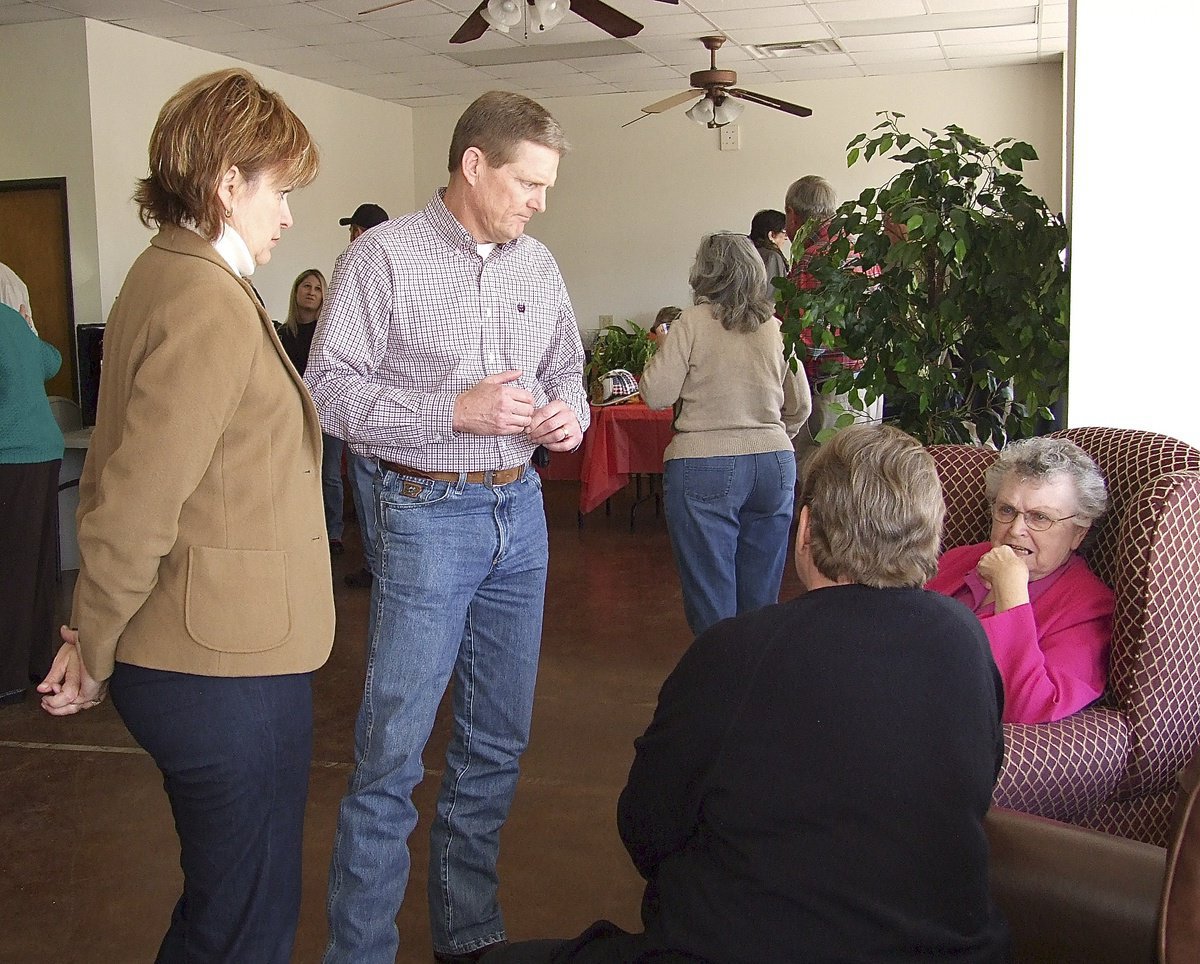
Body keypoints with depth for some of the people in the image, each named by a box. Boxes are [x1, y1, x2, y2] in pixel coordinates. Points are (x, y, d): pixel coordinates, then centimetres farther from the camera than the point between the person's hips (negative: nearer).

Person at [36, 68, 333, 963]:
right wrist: (95, 655, -8)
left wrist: (102, 642, 15)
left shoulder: (167, 274, 11)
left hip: (193, 653, 10)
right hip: (225, 663, -10)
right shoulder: (212, 305, -20)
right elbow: (134, 508, -23)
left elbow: (125, 478, 13)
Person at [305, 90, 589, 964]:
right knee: (392, 751, -4)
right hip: (428, 515, -6)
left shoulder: (539, 266, 10)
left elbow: (566, 370, 21)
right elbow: (330, 388, -11)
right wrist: (456, 411, -19)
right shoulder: (384, 257, -7)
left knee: (498, 742, 13)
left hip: (520, 512, 6)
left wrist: (569, 412, -2)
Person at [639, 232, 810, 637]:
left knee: (712, 600, 4)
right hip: (775, 467, 5)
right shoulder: (778, 329, 7)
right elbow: (800, 406, 13)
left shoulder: (693, 322, -7)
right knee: (761, 596, 14)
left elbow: (656, 395, -7)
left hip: (704, 470, -4)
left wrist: (662, 352, 11)